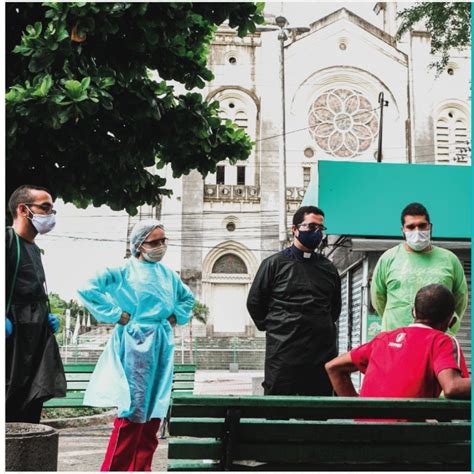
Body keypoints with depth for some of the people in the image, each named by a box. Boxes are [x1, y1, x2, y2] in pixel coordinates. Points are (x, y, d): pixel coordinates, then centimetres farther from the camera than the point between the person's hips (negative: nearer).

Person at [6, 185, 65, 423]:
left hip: (37, 336, 9)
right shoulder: (8, 240, -9)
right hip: (14, 335, -9)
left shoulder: (34, 248, 20)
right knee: (10, 404, -6)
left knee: (30, 408, 9)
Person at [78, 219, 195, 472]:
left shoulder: (168, 273, 13)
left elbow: (187, 297, 30)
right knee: (133, 409, -8)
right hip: (136, 344, -6)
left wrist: (177, 316, 12)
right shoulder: (124, 271, -5)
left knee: (154, 409, 8)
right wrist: (116, 315, -11)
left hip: (162, 345, 6)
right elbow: (87, 289, -13)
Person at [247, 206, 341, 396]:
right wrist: (272, 328, 4)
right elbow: (254, 302, 6)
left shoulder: (328, 268, 14)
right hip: (283, 352, -4)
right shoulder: (275, 263, 1)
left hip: (322, 352, 4)